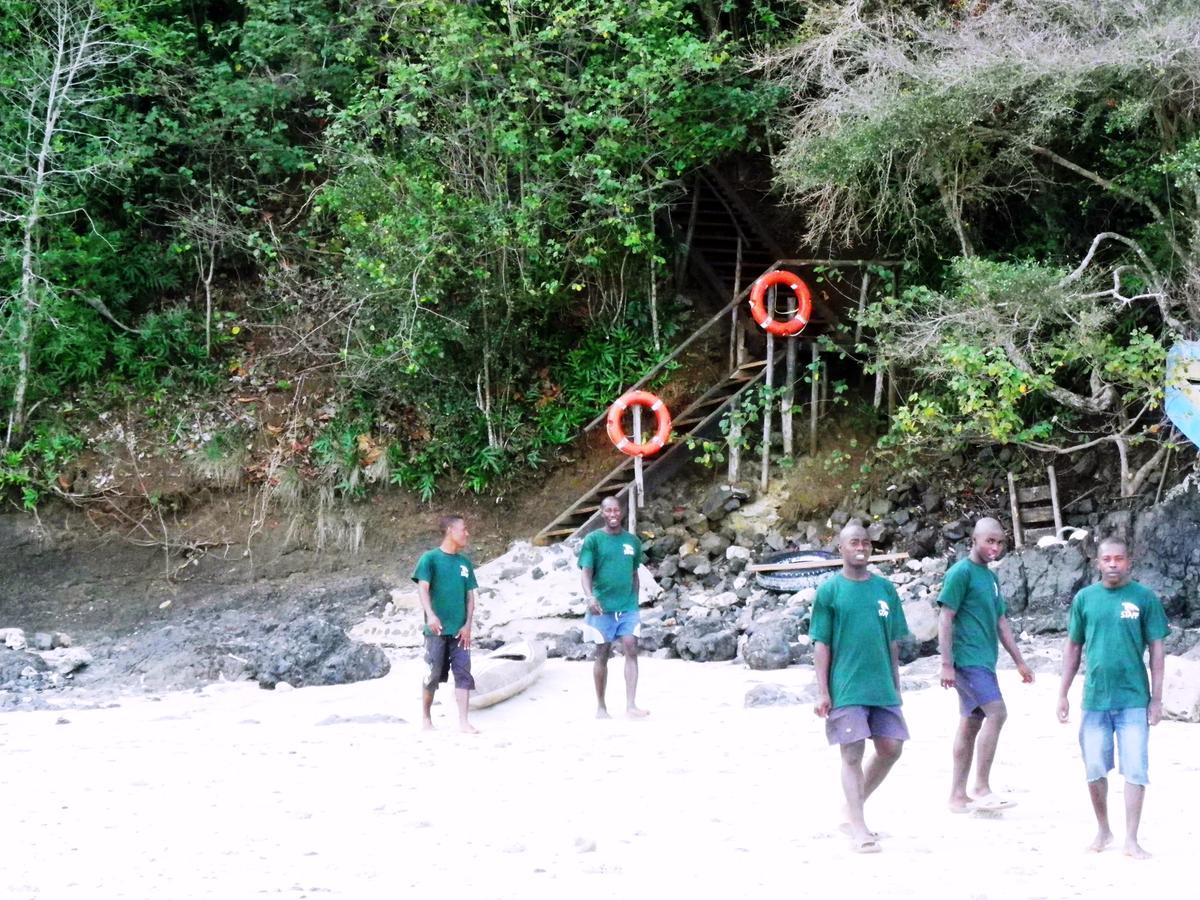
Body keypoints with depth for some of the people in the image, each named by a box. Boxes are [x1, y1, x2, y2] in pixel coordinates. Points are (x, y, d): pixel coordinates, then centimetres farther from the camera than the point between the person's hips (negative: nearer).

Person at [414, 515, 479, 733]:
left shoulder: (465, 562, 13)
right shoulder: (430, 558, -2)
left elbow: (470, 595, 13)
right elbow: (423, 587, -11)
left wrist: (468, 624, 1)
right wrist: (430, 615, -25)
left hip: (460, 631, 4)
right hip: (437, 630, -4)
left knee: (463, 673, -4)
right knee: (433, 674, 3)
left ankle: (463, 722, -5)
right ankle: (426, 716, 20)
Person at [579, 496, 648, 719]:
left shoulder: (632, 541, 11)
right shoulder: (593, 540, -1)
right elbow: (586, 572, -8)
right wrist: (589, 596, -24)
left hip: (628, 606, 2)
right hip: (603, 607, -2)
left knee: (631, 650, -12)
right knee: (602, 654, 4)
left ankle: (631, 706, -16)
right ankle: (601, 706, 16)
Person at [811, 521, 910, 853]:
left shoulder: (885, 588, 10)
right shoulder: (829, 591, -2)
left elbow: (893, 642, 15)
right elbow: (821, 644, -2)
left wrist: (896, 686, 14)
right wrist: (822, 692, -7)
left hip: (882, 687, 5)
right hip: (846, 688, -5)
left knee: (891, 748, 4)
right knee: (853, 754, -4)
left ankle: (853, 808, 22)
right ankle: (858, 828, 1)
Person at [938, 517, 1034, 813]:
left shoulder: (990, 577, 17)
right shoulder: (961, 573, -9)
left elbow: (1001, 622, 22)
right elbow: (945, 618, -12)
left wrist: (1019, 661, 19)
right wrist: (946, 664, -17)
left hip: (983, 661, 9)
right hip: (968, 659, -9)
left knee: (971, 724, 8)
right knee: (996, 713, -18)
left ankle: (958, 796, 12)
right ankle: (982, 789, -15)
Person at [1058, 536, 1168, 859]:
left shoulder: (1144, 597, -2)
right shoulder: (1084, 598, 5)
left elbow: (1156, 648, 0)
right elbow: (1073, 648, 11)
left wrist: (1157, 697, -3)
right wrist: (1063, 694, 9)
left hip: (1133, 699, -2)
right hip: (1095, 699, 2)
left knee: (1135, 770, -3)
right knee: (1094, 771, 7)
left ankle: (1131, 839, 3)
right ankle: (1103, 830, 25)